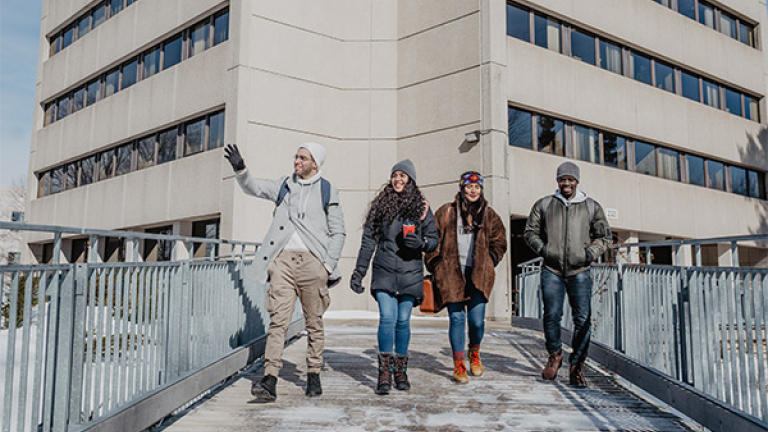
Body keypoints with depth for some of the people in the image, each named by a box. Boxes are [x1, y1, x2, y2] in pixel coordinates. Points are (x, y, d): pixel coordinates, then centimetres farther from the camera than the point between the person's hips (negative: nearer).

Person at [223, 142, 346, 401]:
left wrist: (329, 265, -2)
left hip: (312, 261, -1)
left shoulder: (327, 192, 7)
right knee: (278, 320, -8)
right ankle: (269, 381, -14)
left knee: (314, 322, 6)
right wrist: (240, 169, -9)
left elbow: (338, 232, 7)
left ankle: (313, 375, 19)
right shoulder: (283, 186, 15)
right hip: (283, 260, 1)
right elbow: (253, 188, 9)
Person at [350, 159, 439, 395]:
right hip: (384, 271, 0)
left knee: (403, 321, 4)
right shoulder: (381, 205, 9)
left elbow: (434, 239, 9)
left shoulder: (422, 208, 8)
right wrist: (358, 272, 6)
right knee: (387, 318, -11)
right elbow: (368, 241, 10)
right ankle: (384, 373, -6)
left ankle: (400, 371, 18)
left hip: (410, 272, 0)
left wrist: (420, 242, -14)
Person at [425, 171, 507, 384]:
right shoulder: (447, 212, 6)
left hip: (478, 274, 1)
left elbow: (499, 241, 20)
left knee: (477, 320, -3)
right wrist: (436, 266, 2)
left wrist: (489, 262, 8)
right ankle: (458, 364, 9)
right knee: (457, 318, -3)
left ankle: (474, 353, 27)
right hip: (452, 273, -1)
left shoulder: (489, 215, 12)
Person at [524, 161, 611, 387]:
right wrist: (541, 248, -4)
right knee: (551, 315, -3)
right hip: (552, 271, 0)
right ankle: (555, 355, 22)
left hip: (580, 272, 0)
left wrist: (592, 252, -2)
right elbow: (530, 232, 14)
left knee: (583, 319, -4)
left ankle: (576, 366, 8)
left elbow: (604, 237, 16)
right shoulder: (543, 205, 9)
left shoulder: (592, 207, 10)